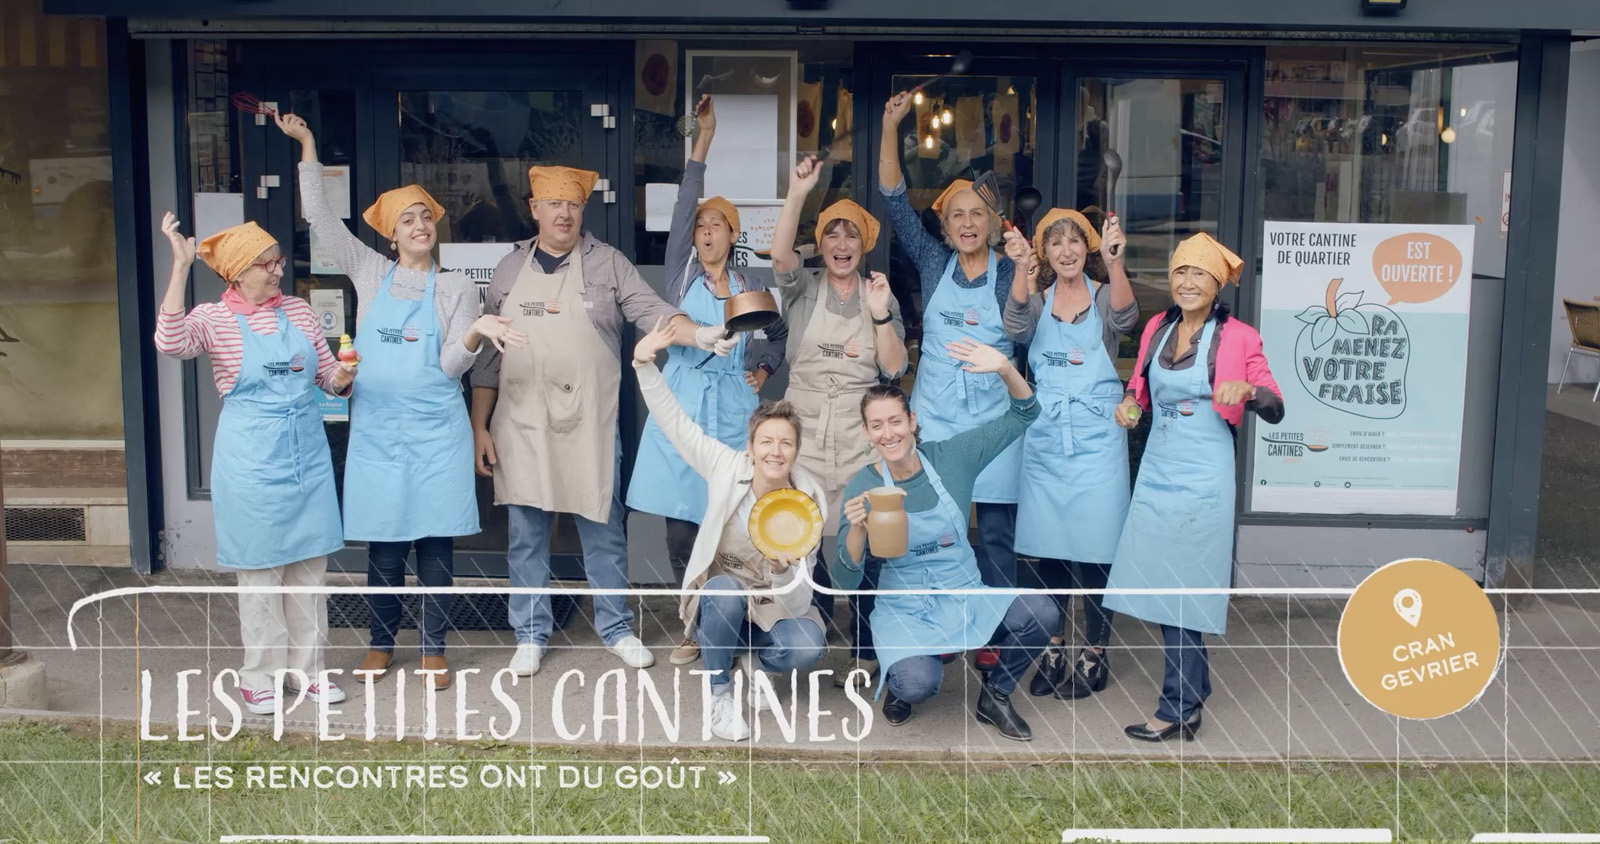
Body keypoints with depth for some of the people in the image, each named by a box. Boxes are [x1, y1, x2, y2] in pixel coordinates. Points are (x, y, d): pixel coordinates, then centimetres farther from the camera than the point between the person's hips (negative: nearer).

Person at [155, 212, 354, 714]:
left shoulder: (298, 311, 8)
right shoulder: (214, 319, -4)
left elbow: (327, 374, 15)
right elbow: (171, 343, -26)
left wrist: (340, 380, -9)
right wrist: (180, 266, -27)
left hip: (307, 450, 4)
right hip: (251, 458, -4)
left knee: (310, 564, 10)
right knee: (260, 569, 4)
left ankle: (305, 668, 22)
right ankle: (262, 676, 17)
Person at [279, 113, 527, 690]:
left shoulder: (457, 288, 3)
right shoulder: (370, 274, 7)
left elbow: (451, 365, -3)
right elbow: (319, 217, 2)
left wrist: (477, 333, -24)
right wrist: (307, 144, -2)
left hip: (436, 430, -1)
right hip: (377, 426, 1)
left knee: (436, 542, 3)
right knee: (383, 542, 8)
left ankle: (433, 648, 15)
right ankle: (380, 642, 23)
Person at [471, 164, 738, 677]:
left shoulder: (607, 264, 3)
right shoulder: (510, 270, 8)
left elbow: (651, 312, -8)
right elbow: (487, 358, 10)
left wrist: (699, 335, -28)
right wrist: (479, 428, 7)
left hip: (589, 426, -1)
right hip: (522, 428, 2)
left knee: (603, 532, 7)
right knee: (526, 535, 7)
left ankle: (616, 629, 22)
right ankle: (531, 635, 21)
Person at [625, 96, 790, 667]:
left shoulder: (752, 288, 8)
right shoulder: (681, 275, 5)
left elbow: (780, 335, 24)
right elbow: (684, 207, -4)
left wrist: (764, 368, 6)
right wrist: (703, 139, -9)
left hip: (732, 410, 0)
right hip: (681, 407, 0)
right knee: (681, 530, 1)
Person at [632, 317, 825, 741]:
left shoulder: (810, 499, -14)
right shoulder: (727, 468, -14)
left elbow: (799, 590, -13)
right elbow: (676, 423, -14)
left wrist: (784, 569, -36)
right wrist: (644, 364, -24)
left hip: (777, 608, 0)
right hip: (719, 597, 0)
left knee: (807, 647, -31)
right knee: (725, 591, -37)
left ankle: (751, 659, 5)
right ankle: (720, 695, -14)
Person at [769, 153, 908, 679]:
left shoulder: (881, 295, 10)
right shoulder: (803, 288, 7)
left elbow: (894, 368, 2)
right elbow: (780, 255, -16)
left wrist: (880, 314, -12)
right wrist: (797, 195, -28)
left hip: (861, 434, 0)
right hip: (803, 431, 0)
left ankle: (864, 649, 9)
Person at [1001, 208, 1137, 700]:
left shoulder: (1103, 295, 2)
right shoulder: (1037, 299, 8)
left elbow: (1125, 318, -21)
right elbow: (1017, 327, -14)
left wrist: (1114, 262, -38)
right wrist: (1021, 271, -31)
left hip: (1096, 436, -2)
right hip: (1045, 437, 3)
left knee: (1094, 548, -1)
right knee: (1048, 548, 8)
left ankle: (1095, 655, 12)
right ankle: (1053, 649, 21)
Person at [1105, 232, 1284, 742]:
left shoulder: (1236, 337, -5)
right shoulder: (1158, 328, 10)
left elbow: (1276, 411, -10)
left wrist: (1247, 389, -30)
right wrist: (1130, 403, 1)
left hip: (1203, 475, -6)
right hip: (1157, 469, 6)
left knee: (1183, 588, -5)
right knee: (1157, 583, 9)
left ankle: (1180, 710, 3)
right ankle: (1194, 684, 27)